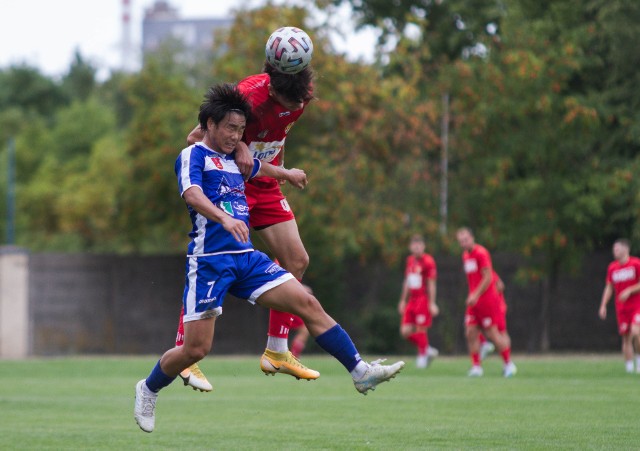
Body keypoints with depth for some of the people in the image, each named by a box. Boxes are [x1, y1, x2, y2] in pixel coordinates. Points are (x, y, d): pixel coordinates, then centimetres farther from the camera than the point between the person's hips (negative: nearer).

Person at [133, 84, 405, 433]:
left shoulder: (233, 160, 19)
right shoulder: (193, 156, -5)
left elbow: (259, 167, 45)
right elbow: (192, 194, -26)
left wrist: (287, 174, 59)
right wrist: (224, 218, -42)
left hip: (246, 258, 7)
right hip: (209, 259, -7)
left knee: (307, 303, -7)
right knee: (196, 349, -7)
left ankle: (360, 371, -5)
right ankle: (148, 390, 19)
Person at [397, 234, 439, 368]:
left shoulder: (428, 261, -9)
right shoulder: (410, 260, 13)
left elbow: (431, 284, -10)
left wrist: (432, 303, -13)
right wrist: (403, 300, 22)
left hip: (423, 300, -7)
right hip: (412, 301, 7)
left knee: (421, 329, -6)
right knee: (405, 331, 1)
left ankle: (422, 356, 9)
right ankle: (428, 350, 17)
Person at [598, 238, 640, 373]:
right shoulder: (612, 267, 9)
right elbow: (609, 288, 15)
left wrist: (629, 291, -17)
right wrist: (603, 305, 7)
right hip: (621, 308, 4)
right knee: (626, 338, 2)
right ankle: (629, 367, 6)